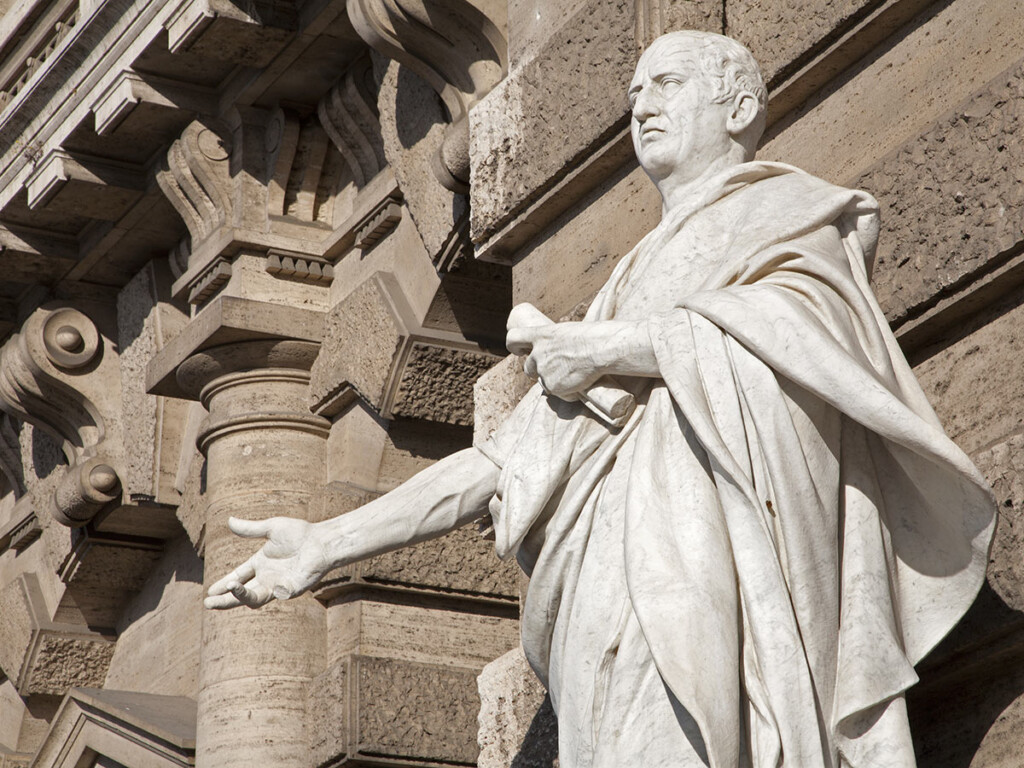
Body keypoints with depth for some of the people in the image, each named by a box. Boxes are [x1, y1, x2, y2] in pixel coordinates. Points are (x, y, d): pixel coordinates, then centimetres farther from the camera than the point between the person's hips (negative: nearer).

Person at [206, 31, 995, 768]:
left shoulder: (792, 212, 17)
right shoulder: (639, 282, 34)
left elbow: (786, 331, -9)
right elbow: (527, 456, 26)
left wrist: (597, 348, 0)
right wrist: (331, 544, 19)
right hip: (619, 597, 6)